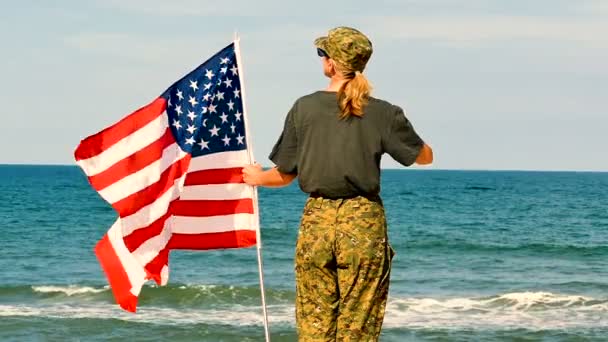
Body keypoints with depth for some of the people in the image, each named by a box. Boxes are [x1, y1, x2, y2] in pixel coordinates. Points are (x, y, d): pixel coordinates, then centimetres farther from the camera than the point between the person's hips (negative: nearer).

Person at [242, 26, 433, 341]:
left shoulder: (304, 109, -1)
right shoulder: (383, 114, -4)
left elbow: (285, 174, 6)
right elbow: (424, 157, 8)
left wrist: (257, 177, 28)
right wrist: (397, 128, 26)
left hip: (316, 219, 1)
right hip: (364, 221, -1)